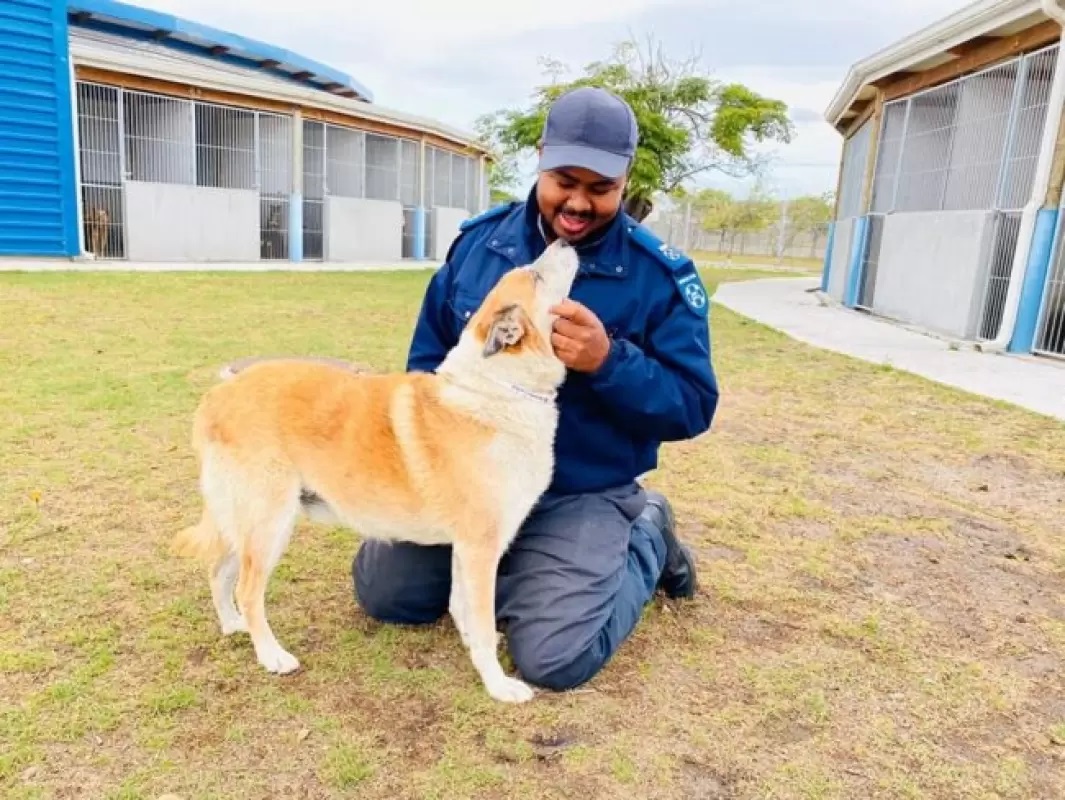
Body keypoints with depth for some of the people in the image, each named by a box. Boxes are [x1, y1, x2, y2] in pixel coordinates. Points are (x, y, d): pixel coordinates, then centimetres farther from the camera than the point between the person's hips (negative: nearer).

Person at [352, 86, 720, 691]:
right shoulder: (479, 241, -2)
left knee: (553, 659, -15)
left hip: (581, 497, -4)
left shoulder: (660, 275, -13)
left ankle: (646, 539, 13)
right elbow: (428, 354, 8)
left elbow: (693, 406, -13)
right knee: (382, 591, 2)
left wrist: (608, 361, -30)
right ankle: (506, 561, 26)